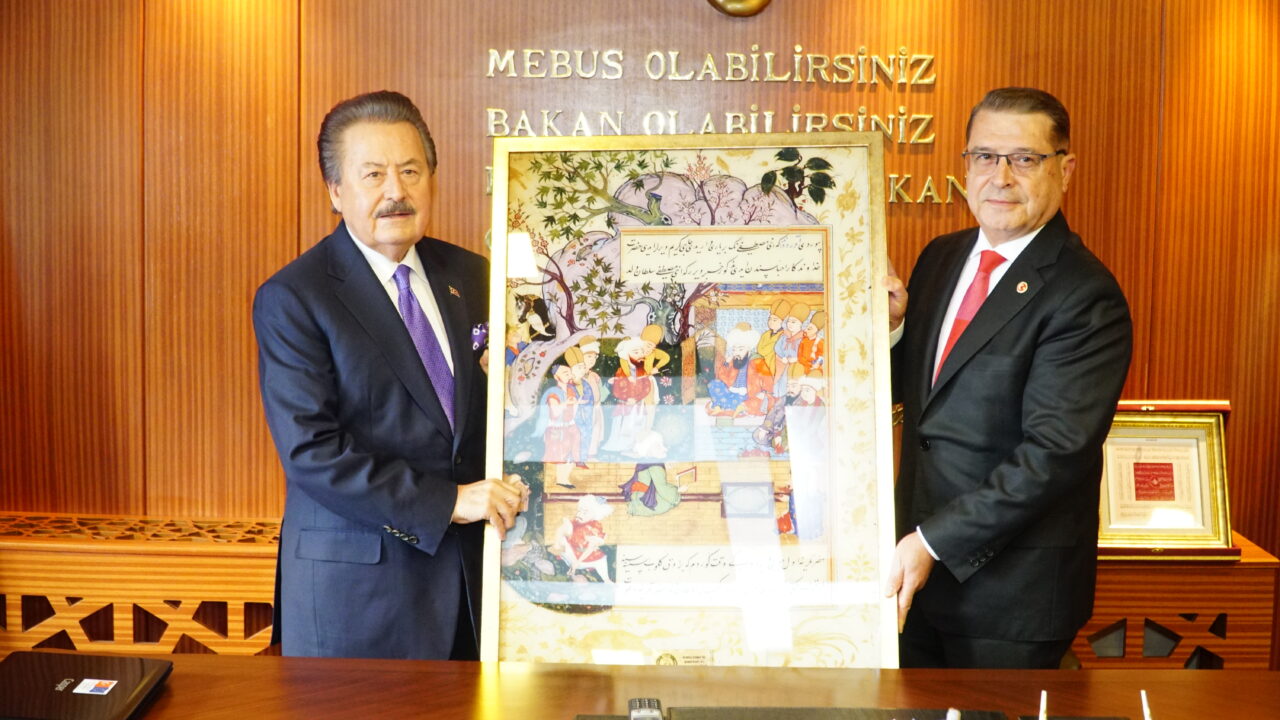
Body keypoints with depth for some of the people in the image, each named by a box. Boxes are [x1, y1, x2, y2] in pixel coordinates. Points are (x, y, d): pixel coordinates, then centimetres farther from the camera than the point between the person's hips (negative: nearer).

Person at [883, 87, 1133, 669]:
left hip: (1013, 588, -6)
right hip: (919, 559, 7)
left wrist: (935, 541, -24)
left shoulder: (1086, 298, -18)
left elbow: (1055, 452, -23)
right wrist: (891, 328, -8)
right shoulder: (941, 257, 6)